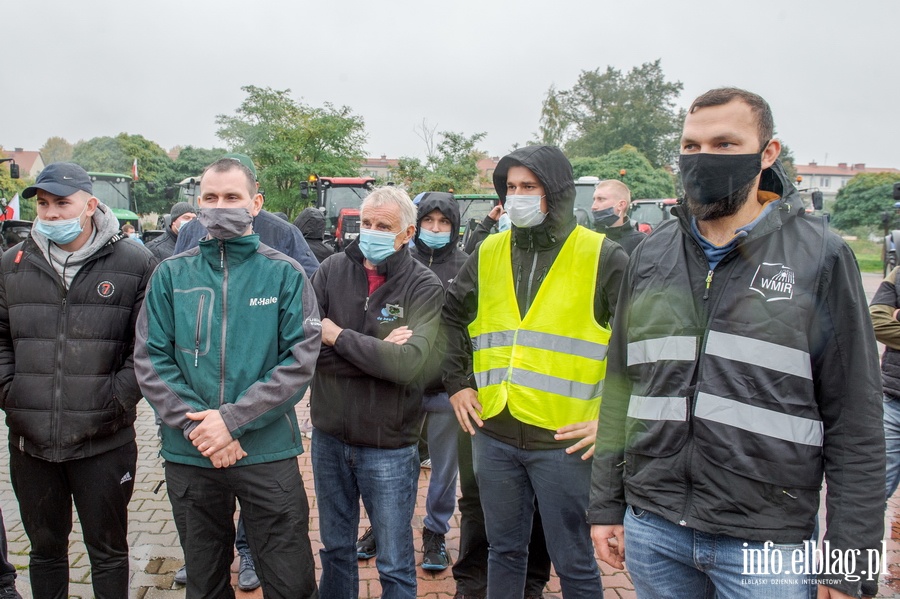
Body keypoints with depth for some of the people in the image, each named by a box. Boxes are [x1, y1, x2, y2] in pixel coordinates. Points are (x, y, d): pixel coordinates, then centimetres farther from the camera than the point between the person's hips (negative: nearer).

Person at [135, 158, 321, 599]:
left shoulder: (285, 274, -2)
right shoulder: (171, 274, 4)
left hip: (268, 452, -2)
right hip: (188, 456, 2)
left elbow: (300, 361, -9)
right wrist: (195, 425, -14)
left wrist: (233, 419, -17)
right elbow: (150, 361, -2)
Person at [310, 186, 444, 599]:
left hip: (389, 445, -3)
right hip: (329, 436, 3)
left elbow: (406, 362, -26)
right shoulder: (333, 270, -2)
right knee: (335, 548, 22)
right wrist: (376, 351, -19)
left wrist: (337, 335, -16)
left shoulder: (425, 286, -11)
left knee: (395, 564, 12)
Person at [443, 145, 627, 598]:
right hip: (493, 434, 4)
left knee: (573, 562, 10)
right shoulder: (488, 253, 9)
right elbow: (451, 317, 21)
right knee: (504, 550, 19)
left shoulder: (601, 257, -5)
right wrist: (456, 382, 12)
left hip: (565, 440, -4)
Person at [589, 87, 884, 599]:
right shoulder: (651, 255, 5)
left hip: (766, 544, -3)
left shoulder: (820, 256, -5)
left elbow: (855, 419, -4)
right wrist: (606, 504, 8)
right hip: (652, 530, 4)